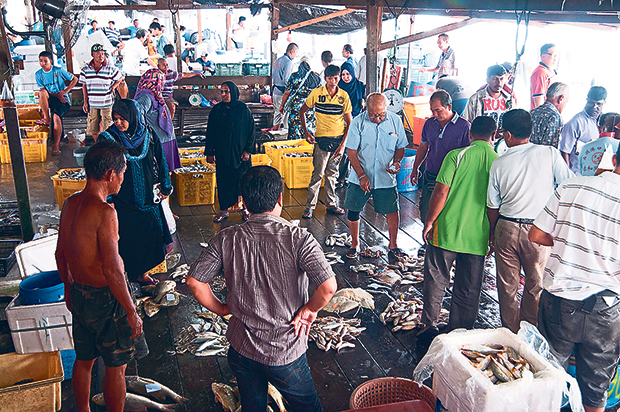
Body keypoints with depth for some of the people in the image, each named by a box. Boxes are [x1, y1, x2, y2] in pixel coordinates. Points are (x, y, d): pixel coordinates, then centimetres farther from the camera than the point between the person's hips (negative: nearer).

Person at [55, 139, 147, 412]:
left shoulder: (70, 203, 0)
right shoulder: (104, 211, -26)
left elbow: (60, 254, 11)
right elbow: (111, 269, -26)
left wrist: (69, 288, 24)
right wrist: (131, 312, -18)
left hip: (79, 295, 8)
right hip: (105, 298, -8)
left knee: (84, 359, 24)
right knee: (116, 367, 10)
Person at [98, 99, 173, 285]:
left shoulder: (149, 136, -1)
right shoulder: (109, 139, -8)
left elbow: (159, 162, 9)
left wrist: (164, 187, 11)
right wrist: (107, 198, -10)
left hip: (147, 197, 3)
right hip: (123, 199, -3)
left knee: (148, 233, 10)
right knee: (127, 236, 2)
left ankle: (141, 272, 26)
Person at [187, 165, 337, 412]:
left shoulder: (226, 239, -11)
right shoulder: (298, 239, -20)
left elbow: (194, 281, -10)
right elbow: (328, 287, -27)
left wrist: (221, 309, 5)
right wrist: (310, 309, -8)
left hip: (240, 350, 3)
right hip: (286, 354, -3)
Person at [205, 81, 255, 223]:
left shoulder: (243, 109, -4)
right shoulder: (216, 110, 2)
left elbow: (251, 130, -1)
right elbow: (210, 132, 7)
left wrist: (247, 150, -6)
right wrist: (209, 152, 4)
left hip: (240, 152, -2)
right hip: (222, 154, 2)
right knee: (223, 181, 6)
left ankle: (244, 208, 21)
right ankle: (223, 210, 18)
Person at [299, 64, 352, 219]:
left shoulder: (344, 95, 0)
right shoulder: (317, 93, -5)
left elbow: (349, 122, 2)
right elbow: (302, 111, 8)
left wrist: (343, 144, -6)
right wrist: (306, 132, -1)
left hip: (339, 139, 3)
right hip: (322, 139, -2)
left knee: (332, 173, 12)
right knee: (318, 173, -5)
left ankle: (331, 205, 23)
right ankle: (309, 207, 4)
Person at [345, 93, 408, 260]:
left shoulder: (395, 121, -3)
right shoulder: (358, 123, -9)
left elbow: (400, 147, 8)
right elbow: (352, 152, -8)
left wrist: (397, 162, -13)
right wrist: (362, 175, -15)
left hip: (386, 178, 1)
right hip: (360, 178, -1)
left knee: (392, 210, 1)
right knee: (353, 211, 3)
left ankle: (393, 245, 21)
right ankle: (355, 244, 25)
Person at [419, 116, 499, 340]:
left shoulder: (456, 156, -8)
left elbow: (441, 192, -12)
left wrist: (429, 222, -2)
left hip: (447, 230, -2)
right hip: (478, 237, 2)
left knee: (436, 280, 14)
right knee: (468, 290, 13)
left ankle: (430, 324, 23)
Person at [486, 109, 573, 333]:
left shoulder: (499, 163, -4)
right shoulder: (550, 154, -7)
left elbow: (493, 206, 3)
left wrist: (493, 233, 17)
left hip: (507, 228, 1)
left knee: (508, 285, 14)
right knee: (536, 285, 16)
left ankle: (510, 331, 28)